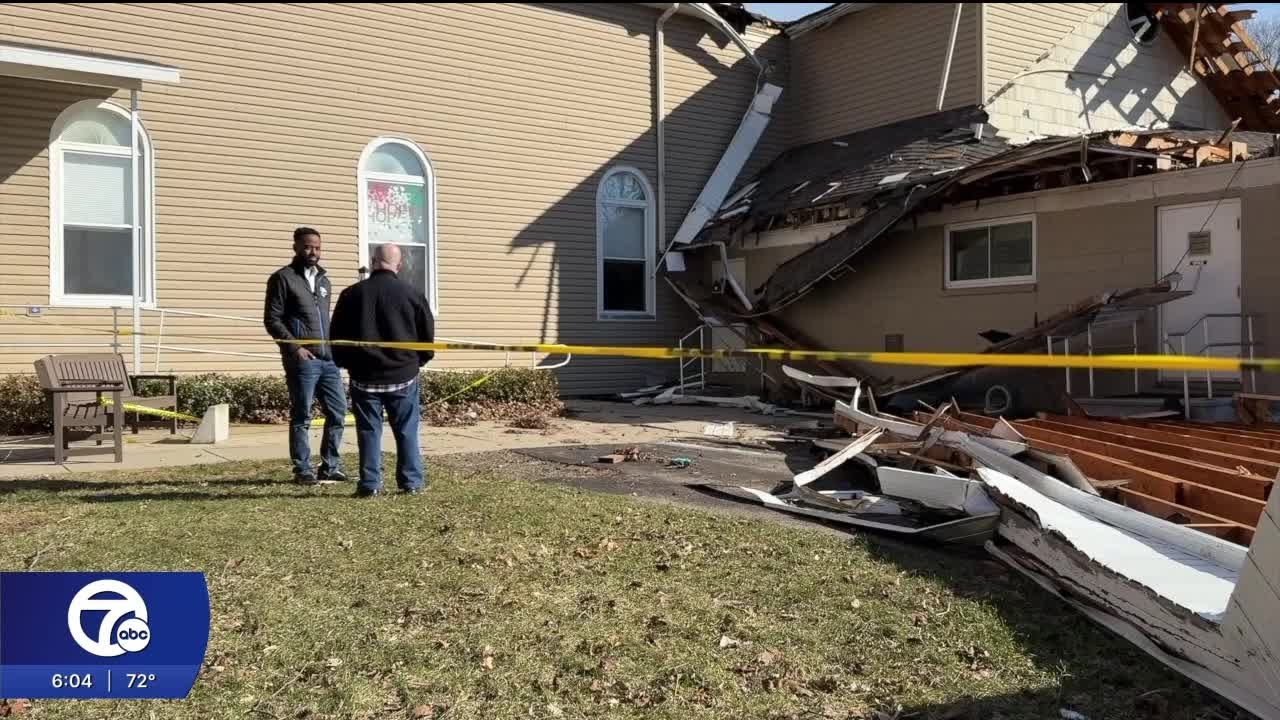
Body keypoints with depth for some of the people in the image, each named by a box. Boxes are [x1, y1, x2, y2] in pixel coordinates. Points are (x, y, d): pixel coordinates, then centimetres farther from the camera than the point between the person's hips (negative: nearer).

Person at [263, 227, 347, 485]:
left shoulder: (323, 280, 19)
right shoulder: (283, 278, -1)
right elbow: (272, 320, -6)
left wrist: (335, 346, 12)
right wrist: (294, 348, -15)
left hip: (329, 358, 6)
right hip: (302, 360, -6)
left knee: (338, 411, 6)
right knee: (302, 417, 0)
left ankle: (330, 467, 16)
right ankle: (302, 471, 9)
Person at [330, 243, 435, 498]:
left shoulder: (352, 294, 0)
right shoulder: (412, 294, -3)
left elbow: (337, 336, 5)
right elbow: (428, 335, 2)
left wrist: (347, 364, 20)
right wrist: (417, 361, 18)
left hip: (364, 376, 0)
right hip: (403, 375, 0)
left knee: (369, 432, 6)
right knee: (407, 431, 7)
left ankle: (370, 484, 6)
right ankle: (412, 482, 9)